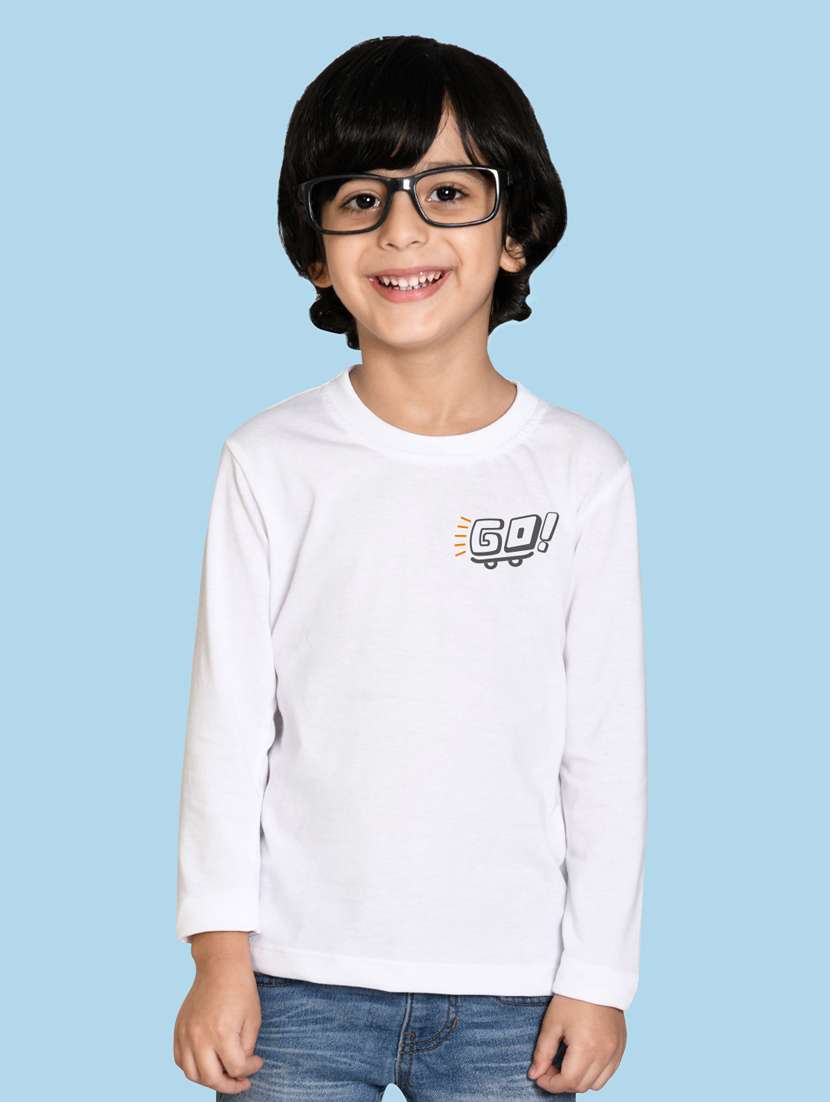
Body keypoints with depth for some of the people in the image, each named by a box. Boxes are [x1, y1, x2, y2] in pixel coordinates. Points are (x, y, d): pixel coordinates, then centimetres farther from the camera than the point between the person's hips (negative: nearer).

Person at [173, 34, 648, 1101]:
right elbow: (226, 717, 0)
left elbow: (607, 741, 1)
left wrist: (599, 973, 1)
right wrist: (220, 954, -3)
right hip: (301, 979, 0)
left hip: (511, 991, 0)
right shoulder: (271, 462, -2)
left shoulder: (582, 472, -1)